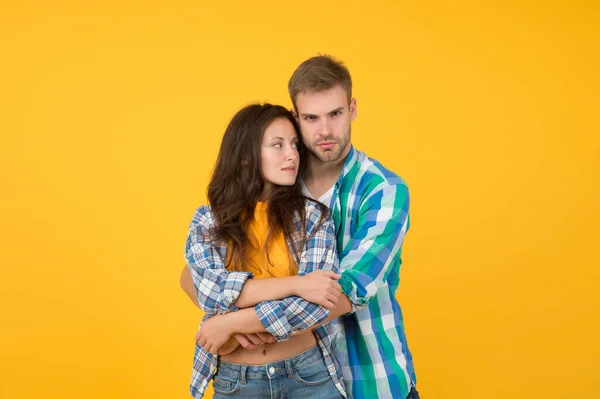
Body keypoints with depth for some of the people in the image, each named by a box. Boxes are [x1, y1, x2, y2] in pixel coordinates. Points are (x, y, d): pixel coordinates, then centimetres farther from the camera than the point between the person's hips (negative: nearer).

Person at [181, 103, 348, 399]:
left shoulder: (313, 216, -5)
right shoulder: (207, 222, -2)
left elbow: (316, 304, -15)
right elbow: (209, 289, -16)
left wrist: (231, 322, -15)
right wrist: (295, 284, -23)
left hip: (308, 375, -1)